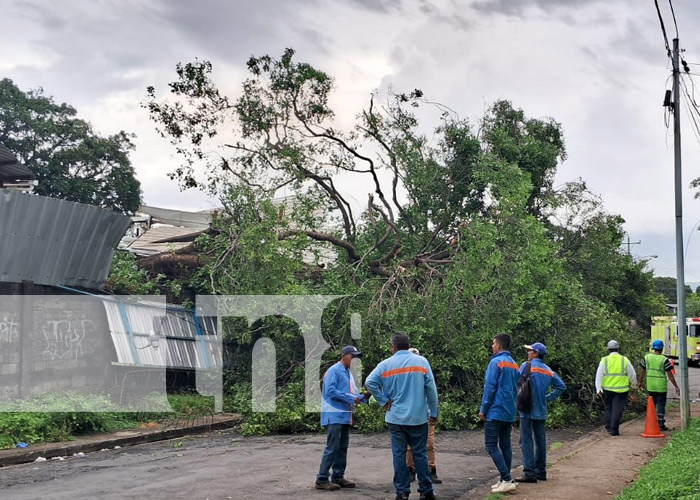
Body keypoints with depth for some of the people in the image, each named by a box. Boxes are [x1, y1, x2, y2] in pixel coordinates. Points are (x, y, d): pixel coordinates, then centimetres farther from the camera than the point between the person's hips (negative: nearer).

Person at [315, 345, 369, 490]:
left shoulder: (349, 374, 17)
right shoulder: (333, 371, -9)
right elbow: (330, 391, -20)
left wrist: (363, 396, -2)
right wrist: (351, 398, -19)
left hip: (345, 416, 9)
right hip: (334, 416, -9)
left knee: (342, 448, 11)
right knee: (332, 448, -10)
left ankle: (338, 477, 17)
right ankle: (322, 479, -6)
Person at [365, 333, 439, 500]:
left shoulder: (386, 364, -2)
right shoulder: (421, 361, 0)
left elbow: (370, 382, -12)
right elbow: (431, 389, -2)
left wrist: (384, 400, -3)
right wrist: (433, 412, 4)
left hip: (396, 417, 0)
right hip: (418, 417, 0)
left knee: (399, 454, 5)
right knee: (420, 453, 7)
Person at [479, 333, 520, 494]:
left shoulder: (496, 362, -11)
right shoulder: (515, 365, 13)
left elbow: (490, 387, -14)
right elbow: (515, 389, 17)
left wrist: (483, 409, -8)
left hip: (495, 411, -8)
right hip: (510, 413, 8)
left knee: (491, 445, -6)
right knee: (505, 445, 10)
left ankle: (507, 480, -13)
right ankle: (505, 480, 12)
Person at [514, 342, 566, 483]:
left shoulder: (527, 366, -9)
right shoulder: (548, 371, 9)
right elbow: (561, 386, 10)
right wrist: (548, 398, 10)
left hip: (528, 410, -6)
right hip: (541, 411, 7)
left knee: (526, 441, -4)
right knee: (540, 440, 13)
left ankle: (529, 473, -7)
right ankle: (541, 471, 20)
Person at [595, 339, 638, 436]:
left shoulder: (604, 360, 1)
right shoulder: (624, 360, 1)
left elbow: (599, 375, -5)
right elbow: (632, 375, 7)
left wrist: (598, 388, -6)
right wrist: (634, 385, 23)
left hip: (607, 389, 1)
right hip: (621, 390, -1)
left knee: (608, 407, 17)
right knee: (617, 409, 1)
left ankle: (609, 426, 15)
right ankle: (614, 429, -3)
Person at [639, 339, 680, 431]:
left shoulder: (647, 357, 1)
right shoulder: (664, 360, -10)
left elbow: (642, 371, 6)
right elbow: (670, 374, -10)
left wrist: (641, 382, 20)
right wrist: (676, 386, -3)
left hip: (650, 386, 4)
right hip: (661, 386, -4)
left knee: (651, 404, 17)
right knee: (661, 404, 5)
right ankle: (661, 424, 6)